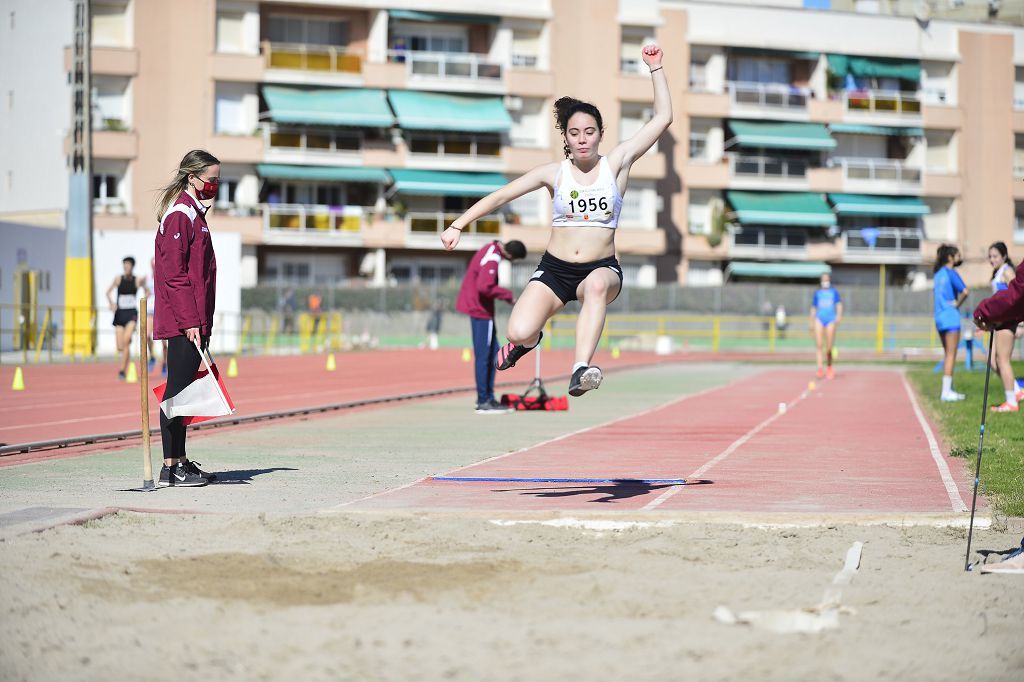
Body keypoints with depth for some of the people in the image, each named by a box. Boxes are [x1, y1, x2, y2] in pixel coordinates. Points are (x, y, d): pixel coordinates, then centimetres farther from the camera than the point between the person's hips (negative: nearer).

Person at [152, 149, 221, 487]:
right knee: (178, 388, -7)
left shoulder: (194, 212, 18)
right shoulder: (179, 214, -12)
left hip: (194, 321, 10)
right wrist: (190, 321, -21)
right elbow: (174, 273, -18)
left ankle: (180, 462, 17)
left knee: (183, 389, 12)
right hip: (182, 320, -10)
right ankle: (170, 467, -4)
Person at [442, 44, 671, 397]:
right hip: (554, 269, 1)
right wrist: (458, 225, 0)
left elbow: (662, 118, -2)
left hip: (601, 268, -1)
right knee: (519, 333, -20)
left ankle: (580, 371, -48)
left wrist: (656, 67, -5)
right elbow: (500, 196, 5)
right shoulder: (554, 173, 2)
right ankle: (529, 339, 21)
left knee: (597, 284, -40)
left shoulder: (616, 164, 0)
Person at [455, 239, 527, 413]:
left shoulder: (491, 249, 9)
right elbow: (485, 287, -30)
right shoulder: (492, 259, -22)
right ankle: (483, 402, -2)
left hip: (477, 306, 10)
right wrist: (507, 295, -18)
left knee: (493, 352, 15)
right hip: (480, 309, -10)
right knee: (483, 355, -6)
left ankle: (488, 397, 20)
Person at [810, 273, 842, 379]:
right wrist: (812, 322, 17)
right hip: (819, 318, 1)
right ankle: (820, 367, -27)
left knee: (829, 347, -1)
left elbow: (839, 305, 1)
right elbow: (813, 308, 20)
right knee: (819, 344, -18)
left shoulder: (834, 292, 11)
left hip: (831, 319, -1)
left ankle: (829, 367, 21)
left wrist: (839, 315, -18)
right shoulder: (817, 293, 15)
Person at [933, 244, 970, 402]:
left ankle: (949, 390, 19)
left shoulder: (939, 273, 13)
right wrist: (958, 304, -7)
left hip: (939, 317, 8)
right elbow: (965, 291, -23)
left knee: (948, 354, 15)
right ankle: (946, 392, -6)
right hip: (950, 317, -8)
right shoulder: (951, 273, -11)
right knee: (951, 355, -4)